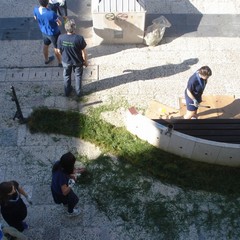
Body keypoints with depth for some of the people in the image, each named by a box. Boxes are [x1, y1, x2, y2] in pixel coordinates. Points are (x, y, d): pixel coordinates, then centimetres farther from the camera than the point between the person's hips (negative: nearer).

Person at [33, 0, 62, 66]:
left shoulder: (35, 10, -20)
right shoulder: (51, 13, -39)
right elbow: (60, 23, -23)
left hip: (44, 32, 5)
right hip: (53, 33, -5)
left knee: (45, 45, 29)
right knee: (56, 48, 18)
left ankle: (46, 60, 53)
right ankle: (60, 63, 40)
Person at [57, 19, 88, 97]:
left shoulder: (60, 37, -24)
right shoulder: (79, 38, -31)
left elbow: (59, 51, -8)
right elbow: (84, 52, -18)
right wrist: (85, 61, 1)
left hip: (66, 61, 2)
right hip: (78, 62, -2)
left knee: (66, 76, 28)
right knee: (78, 76, 25)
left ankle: (67, 91, 48)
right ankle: (78, 92, 44)